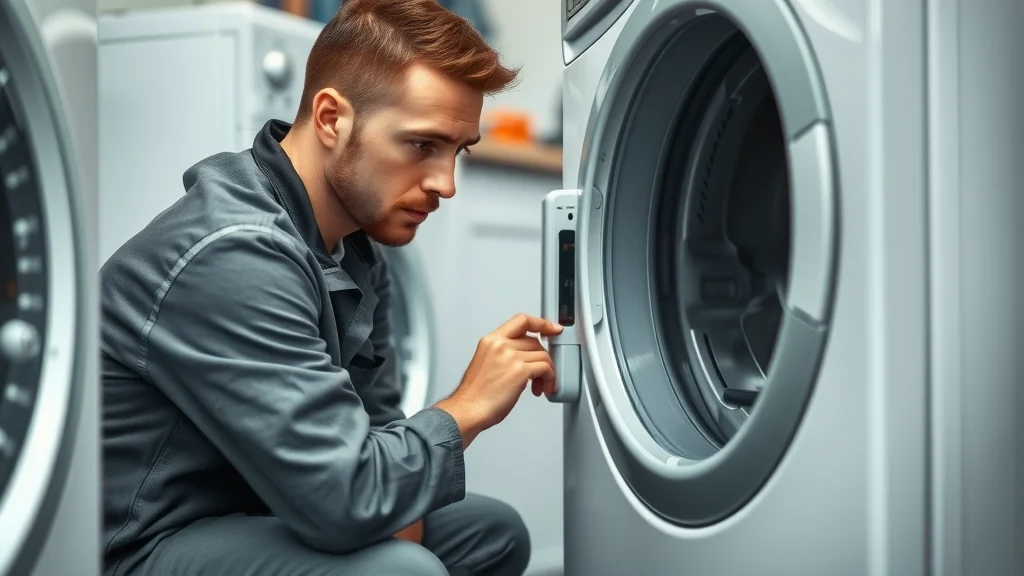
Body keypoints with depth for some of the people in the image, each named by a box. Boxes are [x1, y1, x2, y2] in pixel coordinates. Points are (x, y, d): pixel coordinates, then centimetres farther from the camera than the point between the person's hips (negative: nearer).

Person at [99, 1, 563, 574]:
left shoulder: (357, 250, 3)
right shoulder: (236, 257, -27)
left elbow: (374, 427, 8)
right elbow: (345, 500, -30)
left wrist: (400, 527, -10)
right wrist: (469, 406, -14)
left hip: (256, 508, 9)